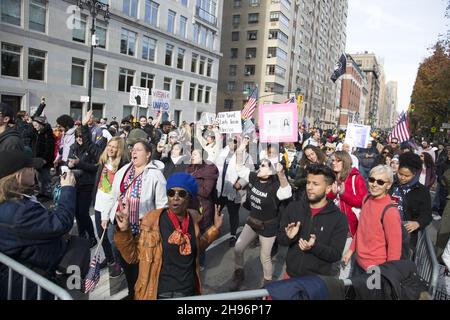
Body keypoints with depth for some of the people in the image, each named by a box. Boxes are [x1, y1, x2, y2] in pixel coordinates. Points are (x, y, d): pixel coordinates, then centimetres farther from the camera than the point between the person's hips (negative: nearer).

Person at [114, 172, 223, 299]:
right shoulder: (152, 219, -14)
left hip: (189, 291, 4)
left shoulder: (193, 219, -4)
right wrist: (124, 231, -22)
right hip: (160, 293, -3)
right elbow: (133, 255, -8)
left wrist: (215, 228, 5)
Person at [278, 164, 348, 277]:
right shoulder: (293, 207, -4)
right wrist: (288, 237, -22)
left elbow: (336, 255, -15)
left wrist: (314, 247, -31)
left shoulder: (339, 218, -14)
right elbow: (280, 238, -1)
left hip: (319, 279, -3)